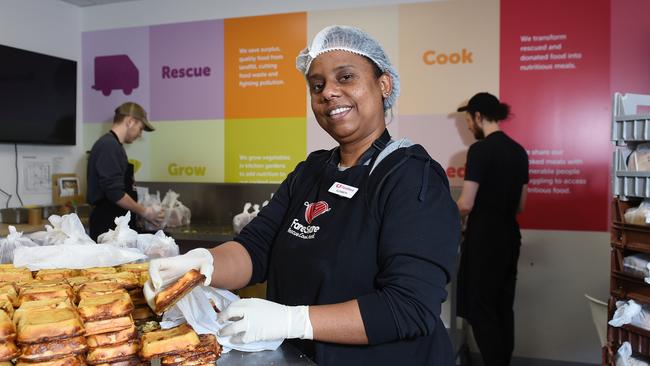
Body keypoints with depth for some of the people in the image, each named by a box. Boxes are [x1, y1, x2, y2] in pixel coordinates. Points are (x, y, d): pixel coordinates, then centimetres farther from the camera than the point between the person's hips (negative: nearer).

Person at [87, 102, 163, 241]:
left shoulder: (111, 144, 17)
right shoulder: (109, 145, -15)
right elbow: (115, 193, -21)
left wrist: (140, 209, 16)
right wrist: (144, 212, -10)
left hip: (116, 222, 10)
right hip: (108, 224, -10)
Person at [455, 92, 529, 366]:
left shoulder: (480, 149, -15)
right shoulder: (519, 151, 9)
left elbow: (466, 204, -18)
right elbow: (520, 205, 14)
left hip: (484, 240, -8)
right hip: (509, 237, 8)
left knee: (480, 308, 2)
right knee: (503, 306, 15)